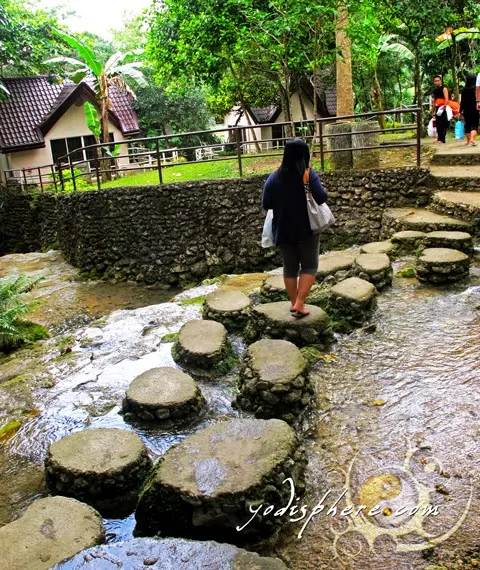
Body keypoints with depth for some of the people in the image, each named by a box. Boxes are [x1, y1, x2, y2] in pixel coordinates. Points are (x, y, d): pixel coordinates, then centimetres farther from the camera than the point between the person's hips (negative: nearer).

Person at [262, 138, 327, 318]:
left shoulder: (274, 177, -1)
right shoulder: (309, 175, -11)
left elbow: (265, 205, -1)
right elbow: (321, 198, -17)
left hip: (283, 230, 3)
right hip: (307, 228, -3)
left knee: (290, 267, 14)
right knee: (309, 266, 7)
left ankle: (293, 303, 22)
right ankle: (299, 304, -4)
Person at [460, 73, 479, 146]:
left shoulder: (464, 89, -2)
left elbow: (462, 101, 1)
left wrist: (461, 110, 9)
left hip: (466, 110, 3)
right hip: (475, 109, -3)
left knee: (467, 125, 15)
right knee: (475, 125, -3)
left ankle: (468, 140, 24)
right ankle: (472, 139, -26)